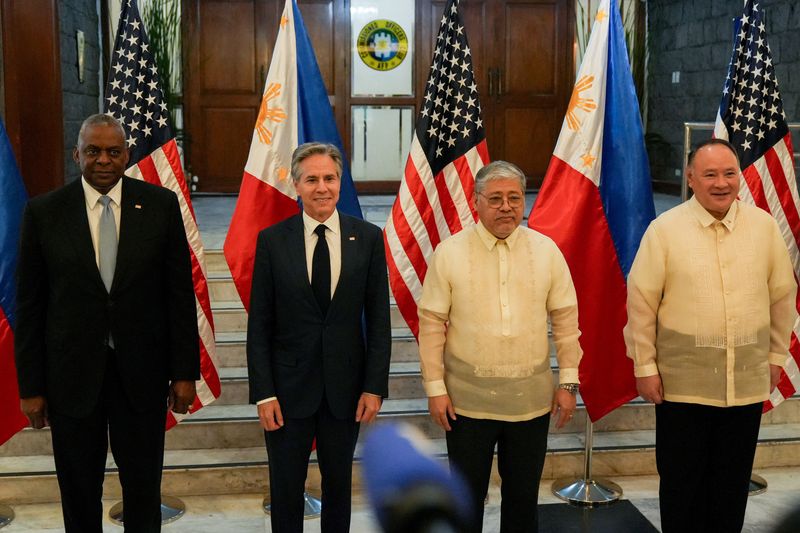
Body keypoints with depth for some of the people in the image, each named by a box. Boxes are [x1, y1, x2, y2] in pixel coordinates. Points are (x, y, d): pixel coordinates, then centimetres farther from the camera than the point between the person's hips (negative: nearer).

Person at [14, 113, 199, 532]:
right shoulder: (43, 212, -2)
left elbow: (180, 292, 0)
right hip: (72, 372, 0)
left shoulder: (160, 204, -2)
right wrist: (30, 386, -1)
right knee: (78, 491, 13)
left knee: (144, 487, 12)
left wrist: (185, 371, -2)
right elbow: (29, 305, 0)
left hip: (142, 371, 0)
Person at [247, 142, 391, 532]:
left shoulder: (368, 237, -2)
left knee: (339, 484, 16)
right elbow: (259, 325, -3)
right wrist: (263, 393, -8)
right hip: (289, 386, -1)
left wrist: (375, 386, -5)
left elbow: (379, 319, 0)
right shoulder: (272, 240, -4)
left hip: (346, 386, 1)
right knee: (285, 489, 11)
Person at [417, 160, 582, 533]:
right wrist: (435, 389, -4)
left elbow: (565, 319, 5)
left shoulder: (546, 250, 0)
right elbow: (431, 324, -3)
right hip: (467, 400, -1)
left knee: (523, 497, 15)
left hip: (531, 400, 2)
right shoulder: (449, 253, -5)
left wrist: (568, 383, 2)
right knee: (468, 497, 11)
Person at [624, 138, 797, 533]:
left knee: (732, 484, 14)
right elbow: (641, 303, -5)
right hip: (682, 383, -2)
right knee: (681, 483, 9)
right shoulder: (664, 229, -7)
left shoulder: (764, 226, 2)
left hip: (748, 382, 3)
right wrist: (645, 367, -5)